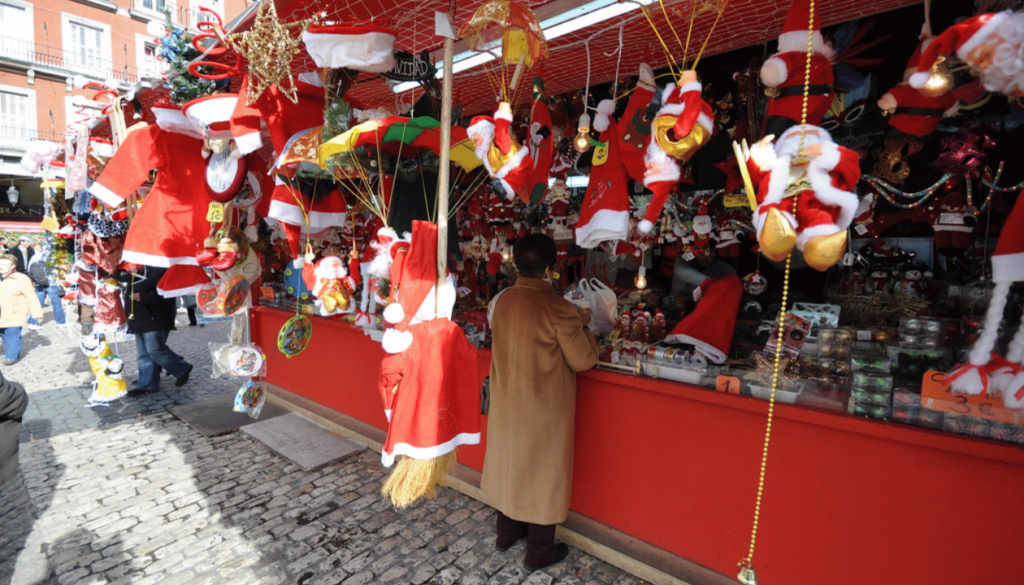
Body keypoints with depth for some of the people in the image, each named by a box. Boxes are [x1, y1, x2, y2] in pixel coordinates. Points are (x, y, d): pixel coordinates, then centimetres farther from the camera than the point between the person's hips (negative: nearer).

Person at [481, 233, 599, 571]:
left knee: (509, 462, 22)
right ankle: (539, 551, 31)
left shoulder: (502, 301, -4)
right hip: (544, 408, -6)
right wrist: (582, 325, 0)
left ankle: (507, 532, 42)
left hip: (506, 402, 6)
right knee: (542, 471, 12)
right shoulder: (558, 308, -23)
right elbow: (584, 360, -16)